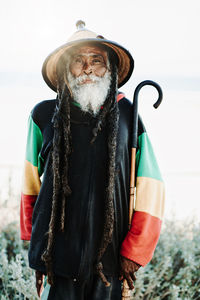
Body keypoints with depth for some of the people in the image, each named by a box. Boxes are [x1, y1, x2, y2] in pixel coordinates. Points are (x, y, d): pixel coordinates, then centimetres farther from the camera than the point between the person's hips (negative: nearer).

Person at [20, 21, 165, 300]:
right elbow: (31, 180, 12)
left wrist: (134, 252, -1)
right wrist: (32, 238, 14)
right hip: (57, 253, 0)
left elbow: (150, 188, 1)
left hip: (109, 255, 0)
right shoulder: (44, 115, 1)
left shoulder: (126, 116, -1)